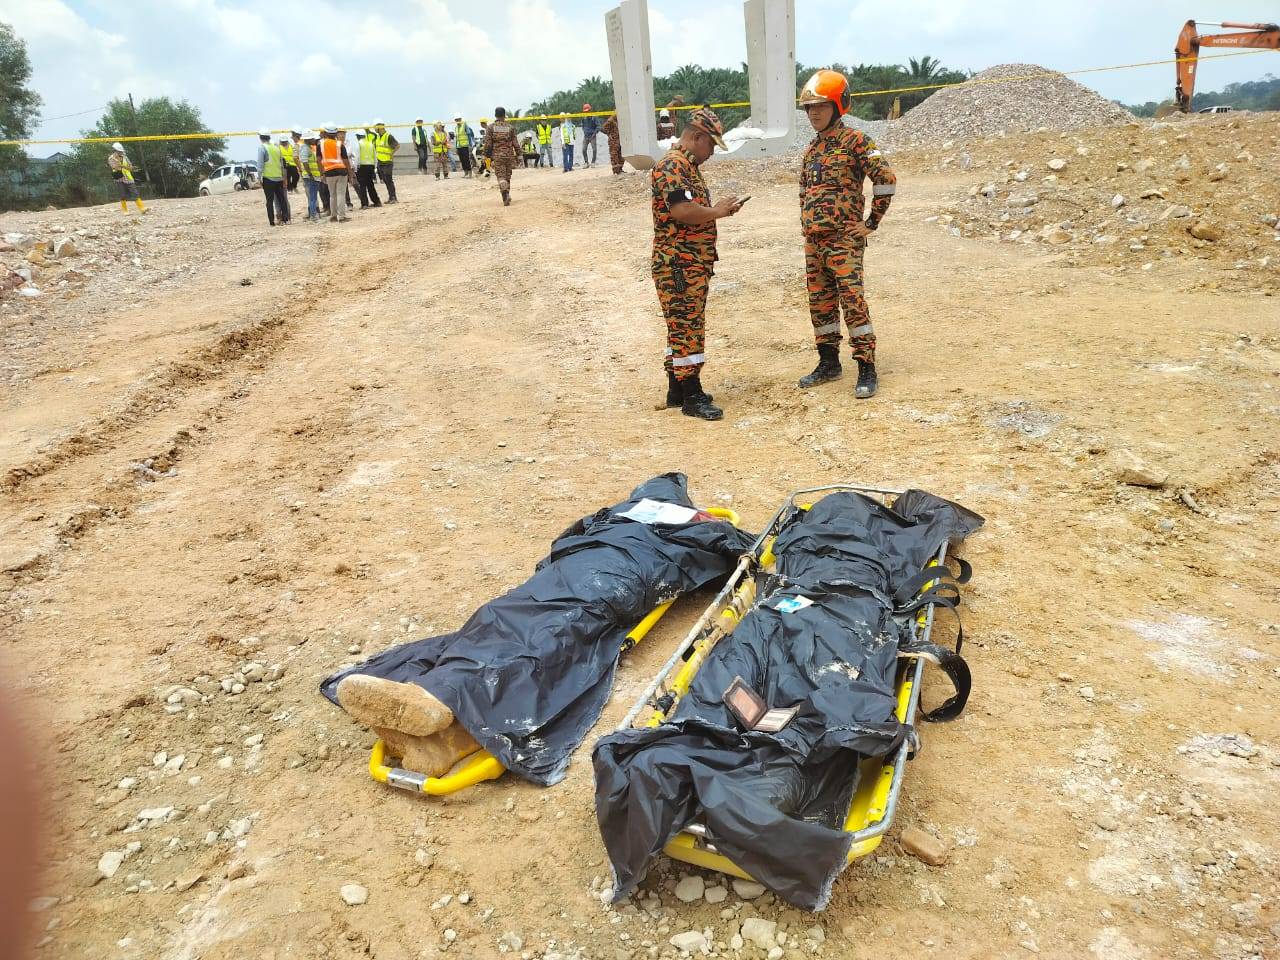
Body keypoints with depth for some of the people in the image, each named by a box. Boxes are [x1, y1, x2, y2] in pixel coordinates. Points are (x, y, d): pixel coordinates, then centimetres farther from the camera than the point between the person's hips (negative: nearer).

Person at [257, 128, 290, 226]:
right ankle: (284, 219, 10)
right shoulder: (276, 146, 7)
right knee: (281, 199, 10)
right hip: (279, 177, 4)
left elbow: (260, 165, -11)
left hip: (268, 178, -4)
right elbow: (281, 163, 11)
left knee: (270, 201, 0)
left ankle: (272, 221, -2)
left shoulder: (262, 147, -7)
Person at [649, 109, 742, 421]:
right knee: (687, 327, -8)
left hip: (694, 264, 11)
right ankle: (691, 397, -4)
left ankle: (678, 389, 22)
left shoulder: (688, 167, 20)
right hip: (679, 265, -11)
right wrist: (718, 211, -13)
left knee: (684, 326, 14)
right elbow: (681, 211, -26)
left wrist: (719, 209, 10)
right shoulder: (672, 166, -14)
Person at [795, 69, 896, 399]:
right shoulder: (810, 150, 16)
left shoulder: (854, 141, -7)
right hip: (813, 240, 8)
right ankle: (828, 363, 23)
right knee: (820, 302, 11)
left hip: (844, 239, -8)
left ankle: (867, 369, -7)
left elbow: (886, 179, -12)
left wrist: (872, 222, -9)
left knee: (853, 300, -11)